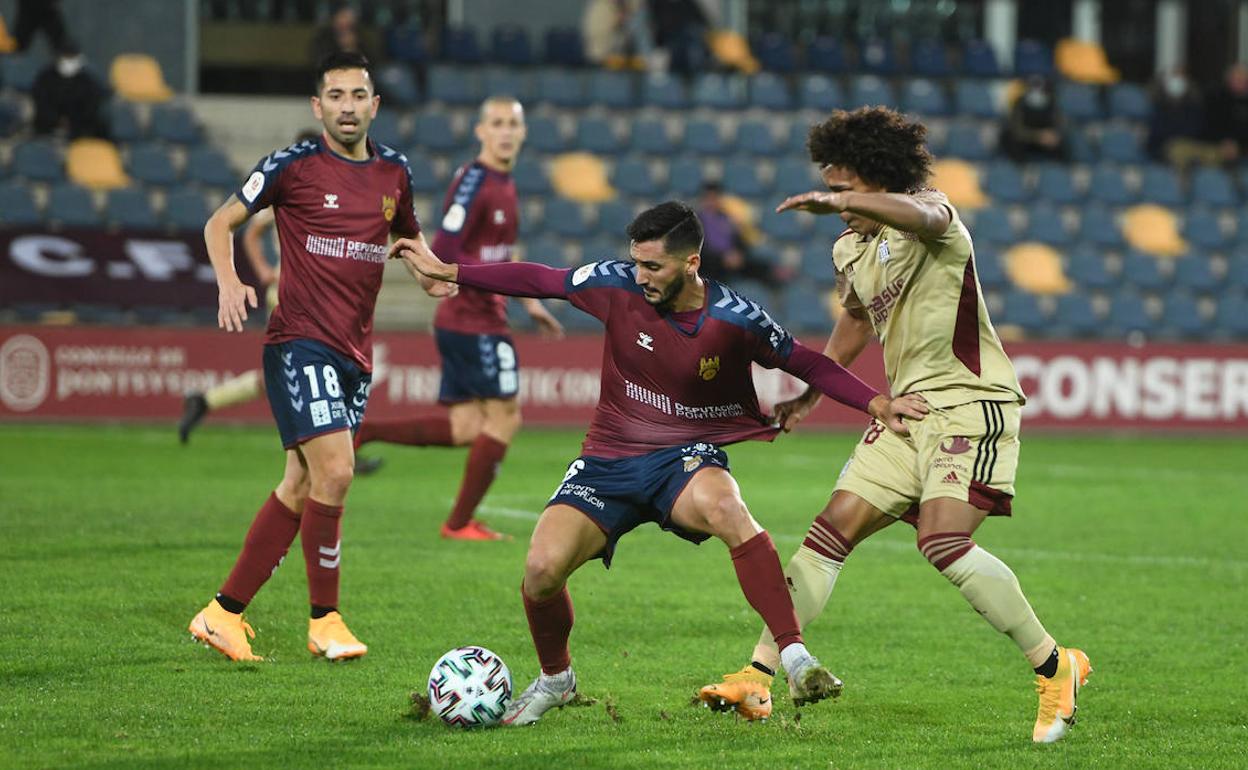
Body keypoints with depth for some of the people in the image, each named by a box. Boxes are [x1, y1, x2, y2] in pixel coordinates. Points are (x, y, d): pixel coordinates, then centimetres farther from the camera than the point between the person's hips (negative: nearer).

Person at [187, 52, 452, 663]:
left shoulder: (393, 171, 10)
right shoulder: (294, 166, -5)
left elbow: (409, 234, 28)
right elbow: (221, 223, 3)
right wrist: (229, 283, -15)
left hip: (355, 352, 6)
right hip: (300, 341, -6)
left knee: (300, 487, 8)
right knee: (335, 472, -19)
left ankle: (223, 613, 17)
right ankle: (324, 621, -5)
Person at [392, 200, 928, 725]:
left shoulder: (734, 318, -12)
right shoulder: (618, 286, -8)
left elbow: (807, 364, 2)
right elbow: (539, 281, 5)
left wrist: (878, 403, -8)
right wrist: (447, 272, 8)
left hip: (687, 457, -2)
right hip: (608, 461, 3)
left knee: (722, 505, -40)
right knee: (543, 568, -19)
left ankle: (795, 658, -36)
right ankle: (554, 679, 15)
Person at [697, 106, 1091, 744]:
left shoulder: (930, 217, -13)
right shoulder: (849, 252, 12)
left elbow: (922, 215, -40)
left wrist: (843, 202, -54)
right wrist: (812, 392, 30)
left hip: (971, 404, -8)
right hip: (909, 408, 8)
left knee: (944, 543, -23)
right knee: (830, 532, 1)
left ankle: (1054, 667, -10)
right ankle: (759, 678, 5)